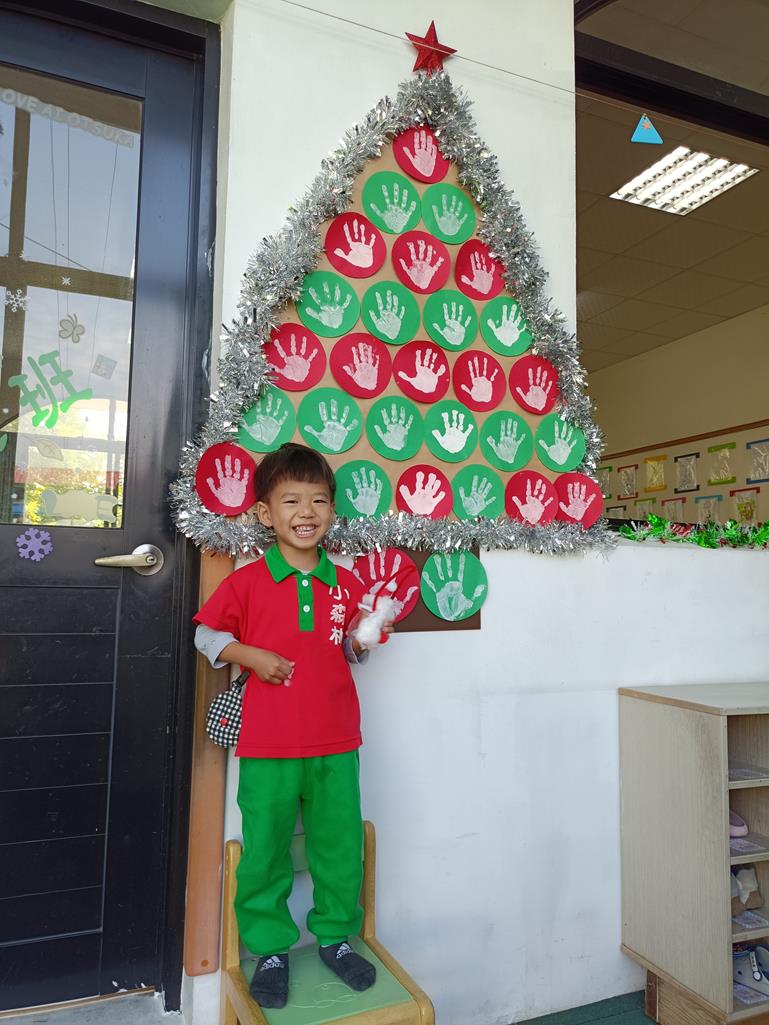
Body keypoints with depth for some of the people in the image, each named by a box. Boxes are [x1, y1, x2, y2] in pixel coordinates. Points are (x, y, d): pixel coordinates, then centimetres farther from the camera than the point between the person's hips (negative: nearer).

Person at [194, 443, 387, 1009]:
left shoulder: (346, 583, 3)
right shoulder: (246, 581, -6)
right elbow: (207, 633, 3)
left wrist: (360, 636, -7)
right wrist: (252, 655, -12)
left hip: (335, 743, 3)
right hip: (268, 746, -2)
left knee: (342, 846, 14)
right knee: (265, 850, 10)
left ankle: (336, 936, 37)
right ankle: (270, 949, 32)